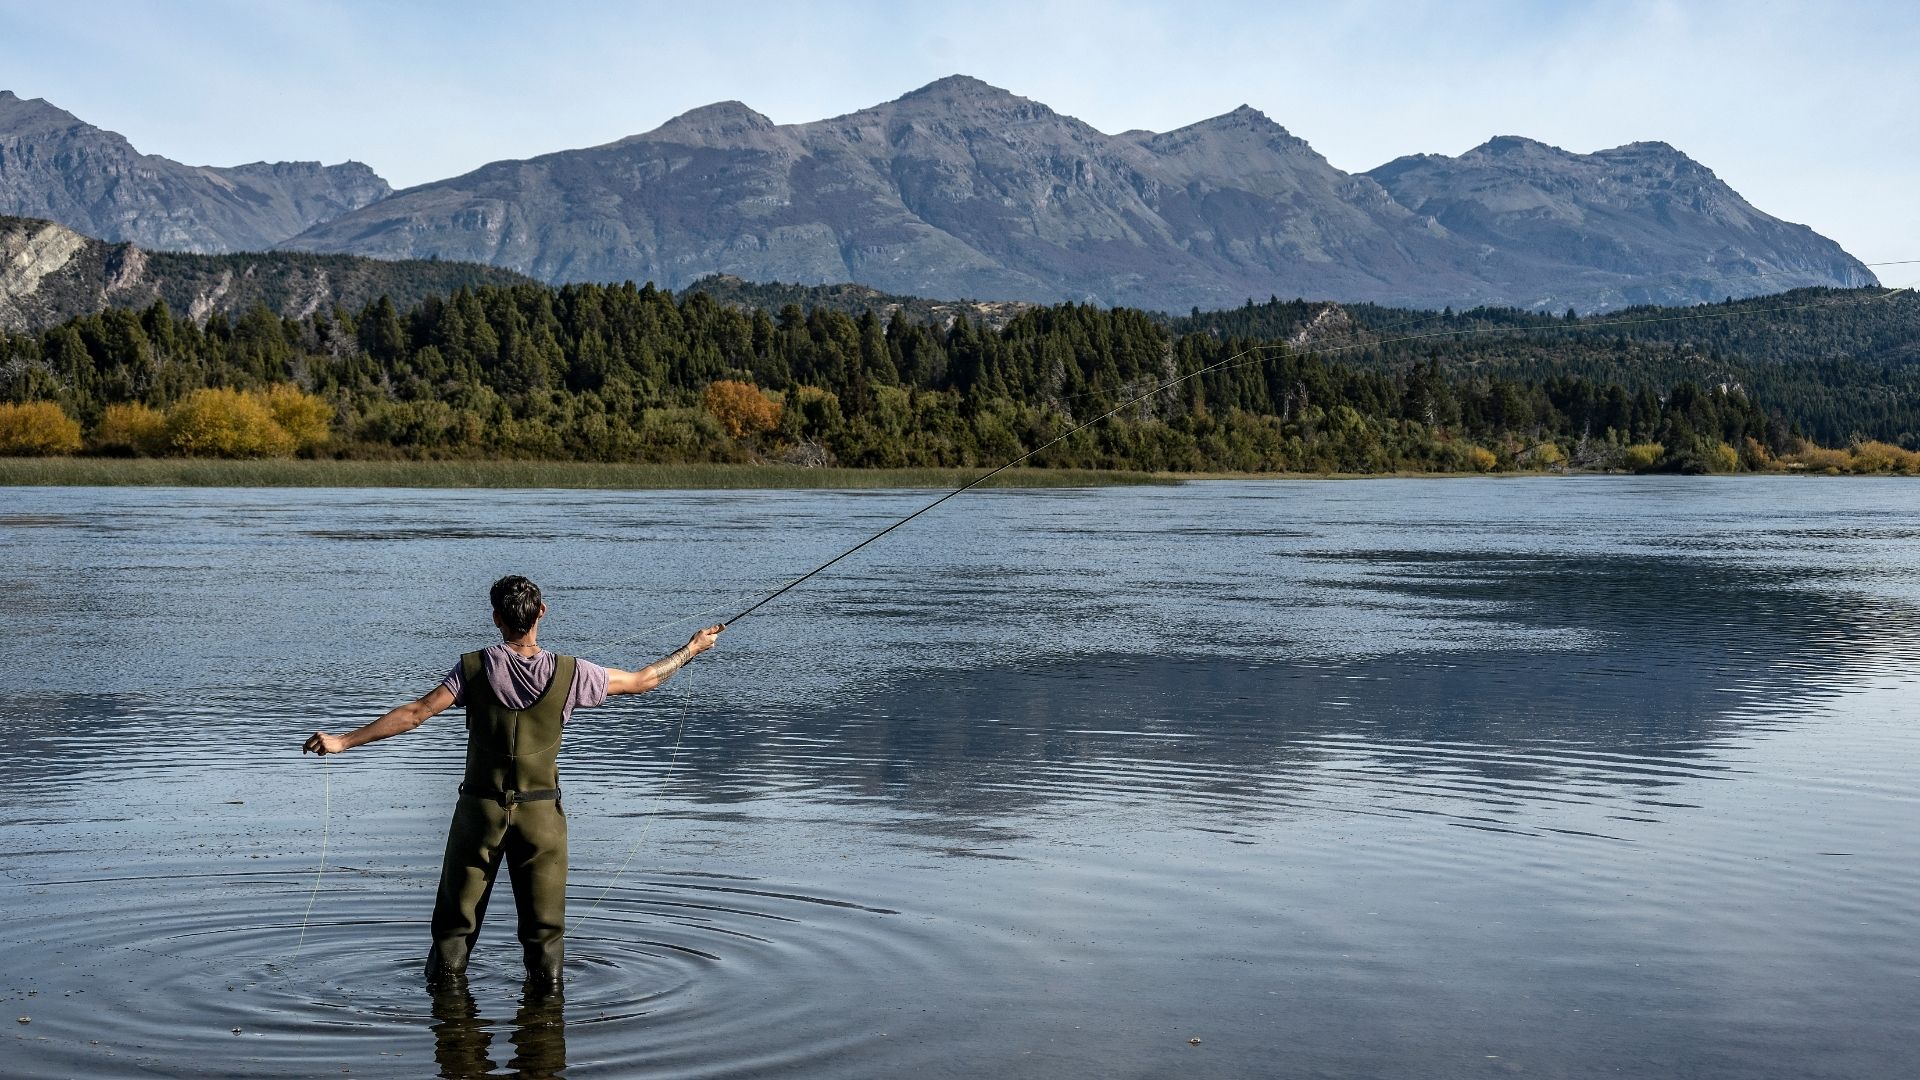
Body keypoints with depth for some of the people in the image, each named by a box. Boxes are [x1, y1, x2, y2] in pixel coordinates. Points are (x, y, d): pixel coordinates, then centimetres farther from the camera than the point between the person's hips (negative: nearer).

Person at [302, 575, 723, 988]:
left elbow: (415, 713, -13)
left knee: (456, 917, 13)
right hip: (541, 811, 0)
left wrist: (342, 742, -8)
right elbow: (641, 681, 2)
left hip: (481, 807, 0)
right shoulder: (568, 673, -8)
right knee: (544, 922, 11)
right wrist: (692, 648, 17)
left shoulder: (474, 668, -9)